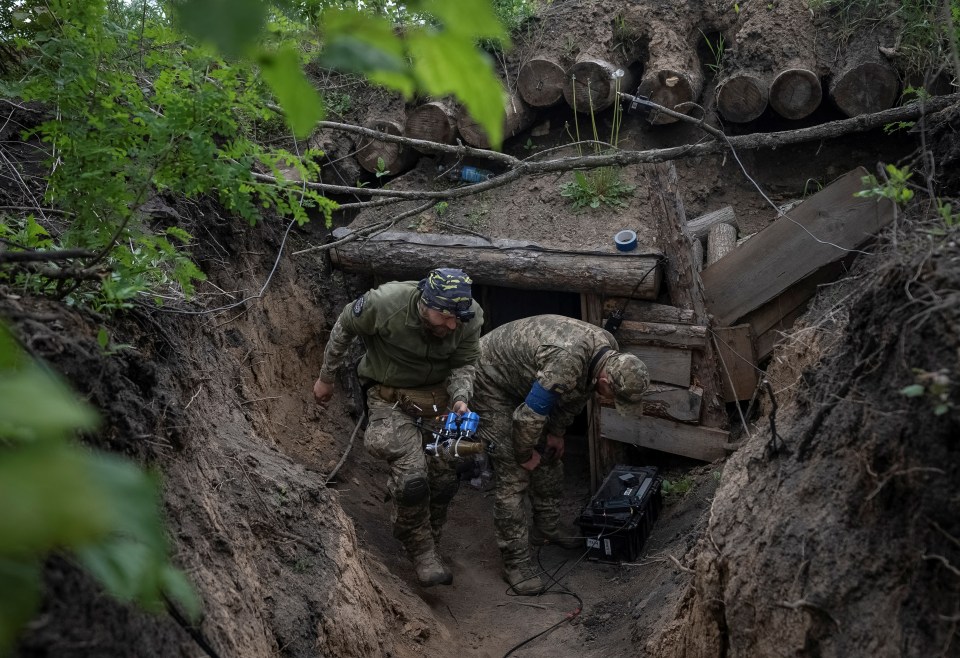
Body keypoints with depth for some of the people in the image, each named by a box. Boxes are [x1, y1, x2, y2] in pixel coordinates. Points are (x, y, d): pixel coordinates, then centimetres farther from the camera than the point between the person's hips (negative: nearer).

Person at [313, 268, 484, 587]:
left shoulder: (471, 317, -22)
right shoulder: (385, 303, -31)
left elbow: (463, 364, -6)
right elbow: (344, 327, -10)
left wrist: (460, 399, -27)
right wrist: (326, 378, 2)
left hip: (438, 394, 4)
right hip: (391, 394, -3)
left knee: (445, 478, 3)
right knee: (412, 477, -18)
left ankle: (429, 542, 28)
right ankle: (421, 553, 3)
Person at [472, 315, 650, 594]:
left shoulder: (610, 353, -13)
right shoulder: (567, 361, -41)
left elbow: (578, 393, 7)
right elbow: (528, 416, -33)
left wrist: (557, 432, 11)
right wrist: (525, 455, -16)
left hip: (525, 379, 9)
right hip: (492, 380, -9)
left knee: (550, 458, 15)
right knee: (513, 474, -12)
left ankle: (547, 529, 33)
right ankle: (515, 562, -5)